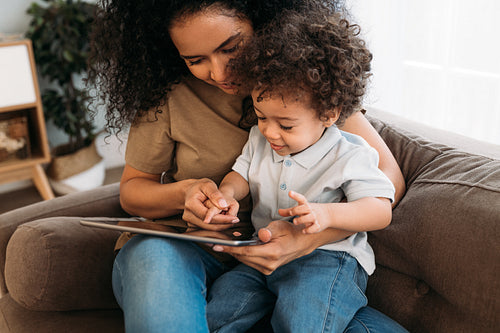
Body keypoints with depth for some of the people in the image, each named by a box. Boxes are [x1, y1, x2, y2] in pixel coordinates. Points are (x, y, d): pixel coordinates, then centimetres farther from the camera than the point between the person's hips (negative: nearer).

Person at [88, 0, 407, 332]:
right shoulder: (167, 91, -5)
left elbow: (388, 175, -10)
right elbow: (132, 189, 7)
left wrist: (310, 238, -27)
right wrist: (184, 193, -18)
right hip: (188, 251, -1)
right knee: (151, 255, -38)